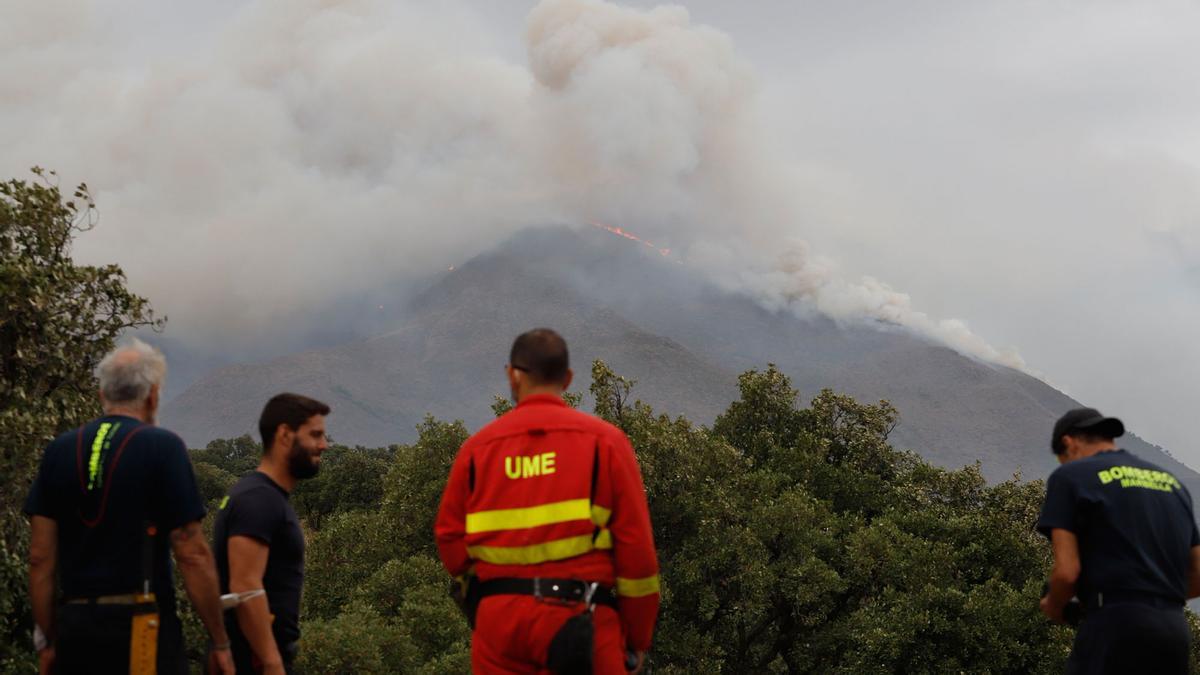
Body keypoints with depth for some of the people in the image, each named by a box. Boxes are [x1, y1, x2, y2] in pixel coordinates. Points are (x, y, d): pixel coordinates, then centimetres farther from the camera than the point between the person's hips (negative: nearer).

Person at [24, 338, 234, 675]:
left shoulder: (59, 450, 7)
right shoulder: (162, 447, -6)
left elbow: (40, 557, 6)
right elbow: (192, 555, -9)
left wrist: (47, 640, 13)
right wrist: (220, 642, -3)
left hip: (74, 626, 5)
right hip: (141, 629, -4)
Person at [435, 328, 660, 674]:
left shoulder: (478, 447, 8)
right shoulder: (603, 440, 1)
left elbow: (451, 540, 8)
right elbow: (636, 543, -2)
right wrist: (638, 636, 6)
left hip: (500, 619, 3)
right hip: (579, 617, -3)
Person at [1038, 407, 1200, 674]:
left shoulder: (1071, 476, 3)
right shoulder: (1172, 482, 21)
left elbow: (1067, 572, -7)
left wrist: (1053, 607, 12)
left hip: (1116, 625, -6)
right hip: (1174, 630, 6)